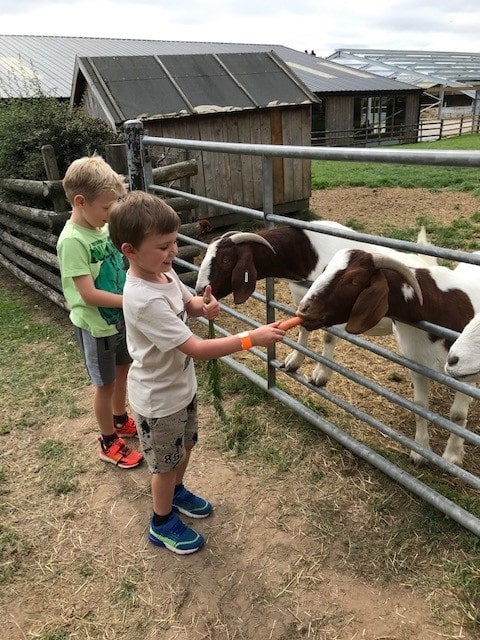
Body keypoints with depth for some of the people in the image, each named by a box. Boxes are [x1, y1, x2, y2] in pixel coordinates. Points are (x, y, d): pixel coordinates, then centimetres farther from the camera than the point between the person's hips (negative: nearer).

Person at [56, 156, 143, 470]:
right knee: (105, 383, 9)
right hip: (96, 326, -7)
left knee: (123, 371, 23)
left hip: (120, 318, 7)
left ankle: (121, 420, 47)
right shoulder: (72, 240, -25)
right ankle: (110, 443, 29)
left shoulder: (103, 227, -2)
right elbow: (89, 294, -27)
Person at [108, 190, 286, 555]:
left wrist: (203, 306, -13)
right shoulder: (145, 300, -36)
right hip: (159, 398, -8)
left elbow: (186, 303, 10)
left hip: (182, 385, 8)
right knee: (166, 463, 15)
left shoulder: (164, 272, -8)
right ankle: (162, 524, 40)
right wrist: (251, 338, -36)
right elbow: (197, 349, -36)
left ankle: (176, 493, 56)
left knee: (185, 446, 28)